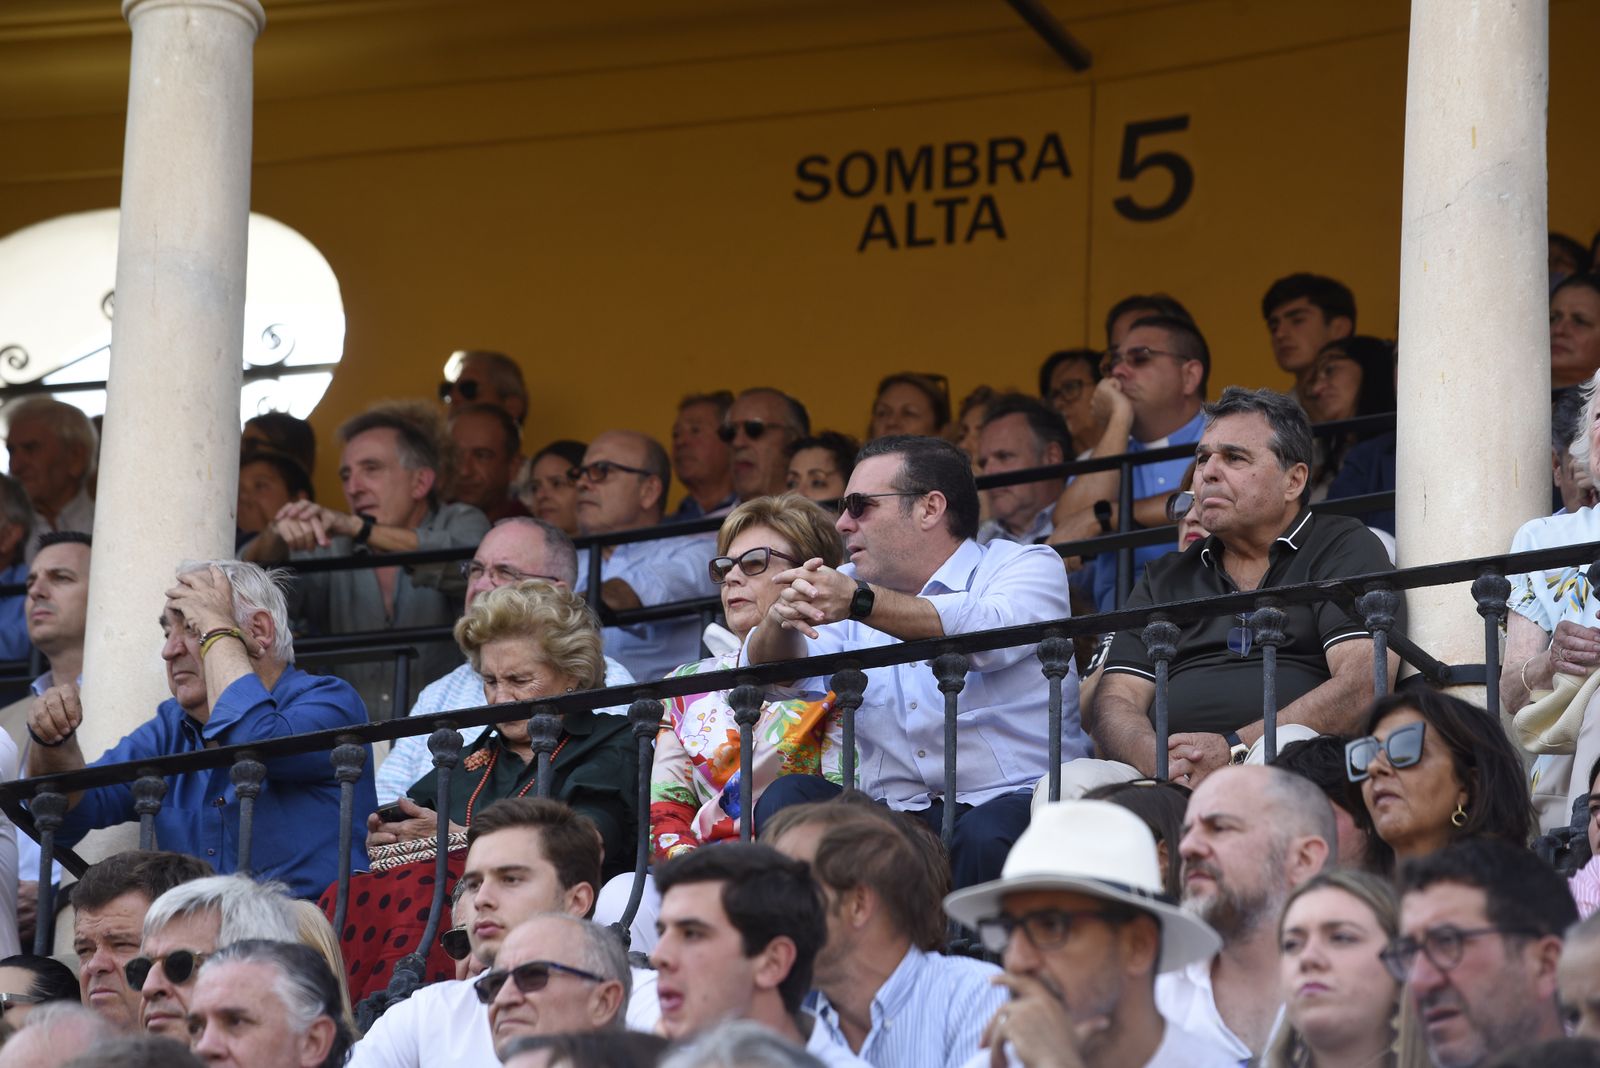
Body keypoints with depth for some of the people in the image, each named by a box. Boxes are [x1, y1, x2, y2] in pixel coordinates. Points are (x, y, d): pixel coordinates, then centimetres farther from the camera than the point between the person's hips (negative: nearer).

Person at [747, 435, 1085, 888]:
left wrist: (859, 602, -32)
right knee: (786, 799, -20)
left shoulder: (1027, 565, 4)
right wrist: (782, 618, -23)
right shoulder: (850, 585, 19)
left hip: (1013, 802, -4)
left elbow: (990, 633, -20)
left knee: (987, 835, -36)